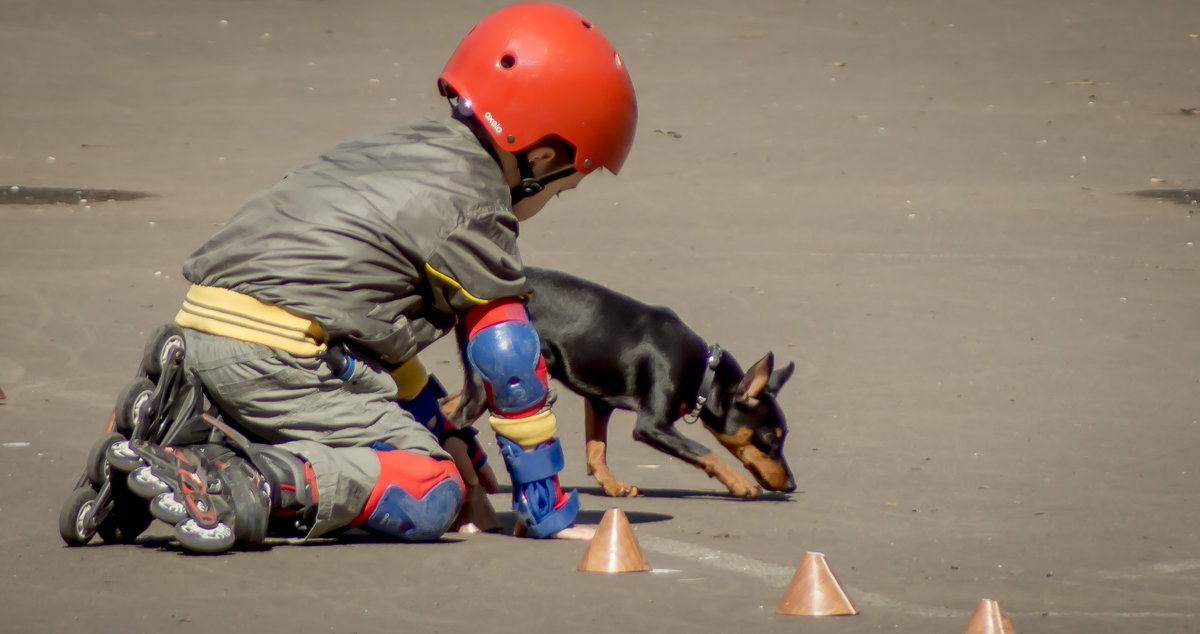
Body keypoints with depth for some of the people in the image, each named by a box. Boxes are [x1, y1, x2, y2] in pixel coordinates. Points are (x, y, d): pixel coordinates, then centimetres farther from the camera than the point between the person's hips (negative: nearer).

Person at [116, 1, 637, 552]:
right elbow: (508, 364, 0)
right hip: (273, 357, -9)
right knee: (431, 493, -7)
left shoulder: (406, 150, 24)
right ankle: (256, 487, -29)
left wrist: (447, 437, 39)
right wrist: (548, 510, 9)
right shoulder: (475, 210, -3)